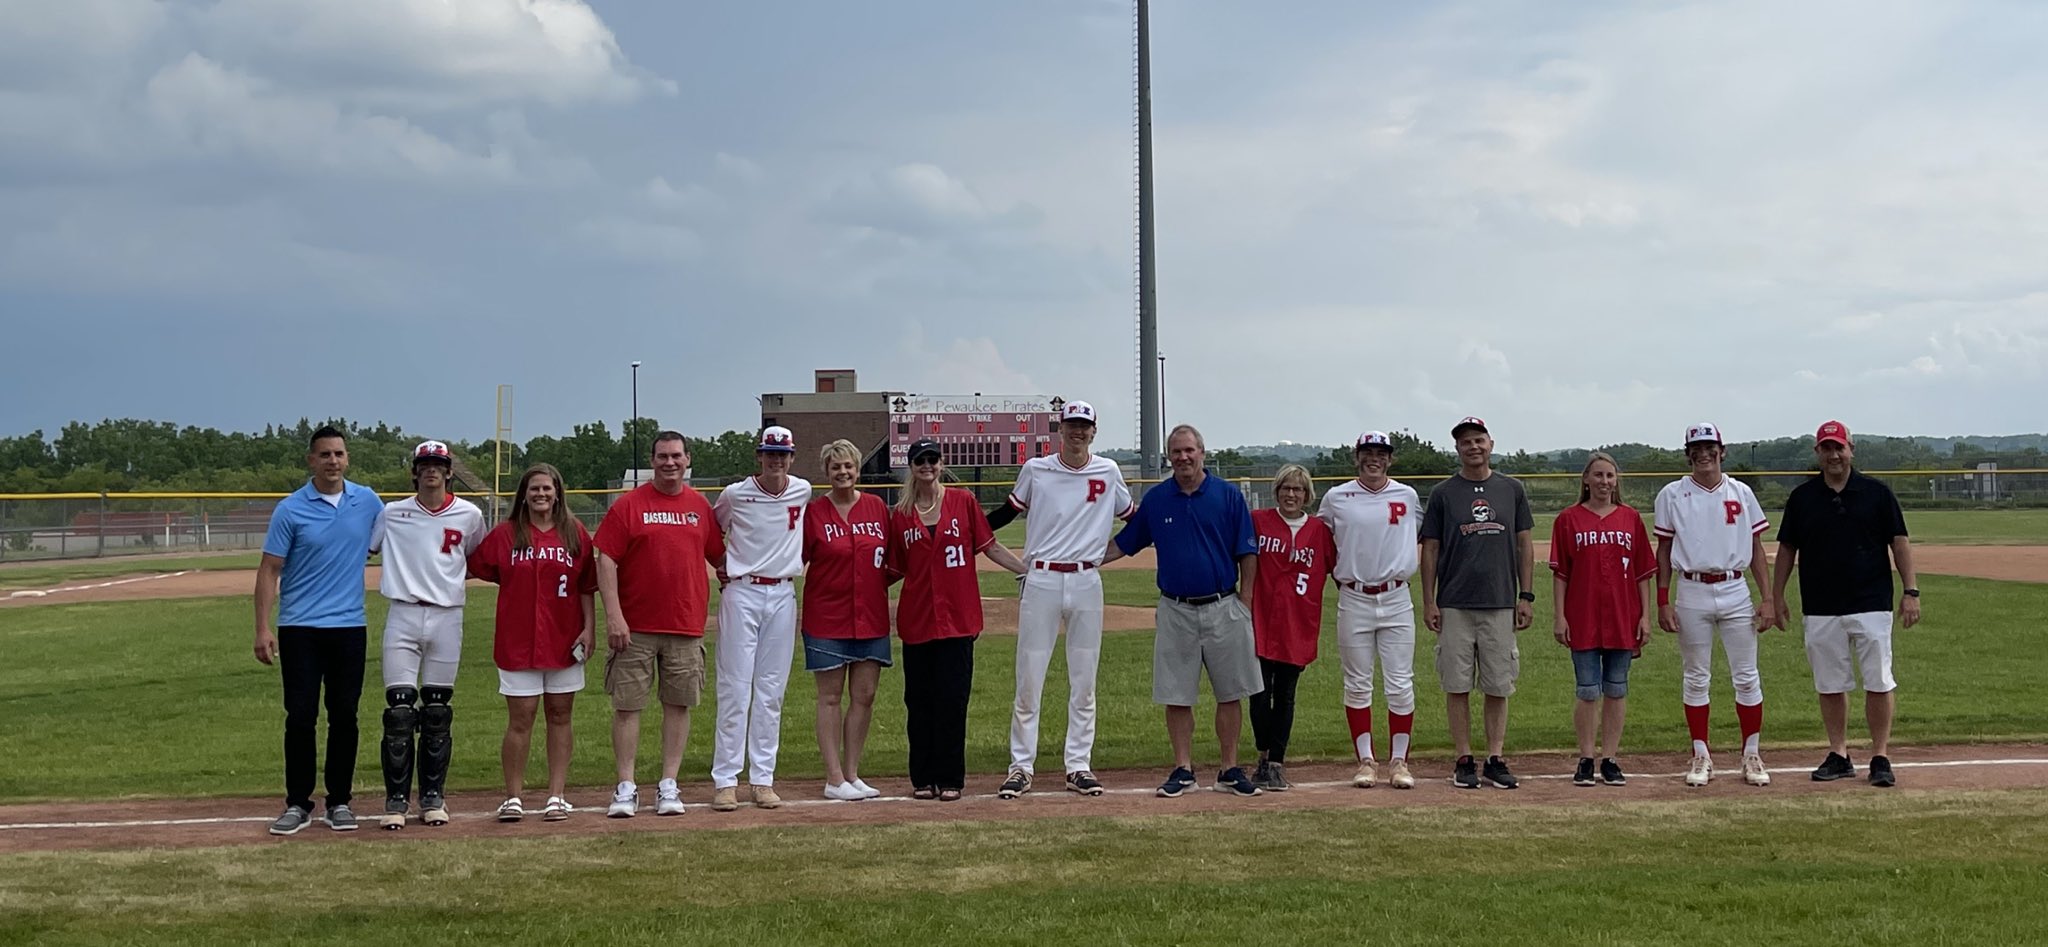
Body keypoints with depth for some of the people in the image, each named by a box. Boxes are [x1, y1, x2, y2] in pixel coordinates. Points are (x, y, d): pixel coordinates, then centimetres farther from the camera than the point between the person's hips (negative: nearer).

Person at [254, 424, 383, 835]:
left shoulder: (368, 501, 5)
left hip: (349, 627, 2)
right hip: (300, 628, -2)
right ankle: (297, 804, 9)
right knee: (300, 718, 0)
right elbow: (269, 570, -5)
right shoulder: (290, 510, -4)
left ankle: (340, 801, 16)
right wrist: (263, 628, -11)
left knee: (344, 717, 6)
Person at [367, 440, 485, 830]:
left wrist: (456, 577, 6)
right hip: (403, 618, -1)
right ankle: (396, 799, 1)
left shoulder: (469, 515, 5)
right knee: (399, 711, -6)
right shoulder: (391, 513, 2)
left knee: (438, 713, 7)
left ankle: (432, 797, 15)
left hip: (447, 619, 1)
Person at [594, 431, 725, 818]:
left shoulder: (701, 507, 9)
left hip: (686, 626, 3)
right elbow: (606, 560, -6)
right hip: (635, 627, -3)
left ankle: (668, 786, 14)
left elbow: (719, 557, 19)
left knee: (678, 704, 6)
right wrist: (613, 615, -13)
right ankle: (626, 788, 7)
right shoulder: (629, 505, -1)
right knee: (627, 704, 0)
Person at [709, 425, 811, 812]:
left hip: (783, 595, 3)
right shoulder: (735, 495, -5)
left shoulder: (803, 491, 3)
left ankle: (763, 778, 11)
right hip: (741, 593, -3)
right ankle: (725, 780, -1)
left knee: (772, 691, 6)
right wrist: (720, 567, 2)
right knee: (735, 689, -5)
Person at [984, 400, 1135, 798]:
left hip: (1087, 583, 2)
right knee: (1029, 680, -1)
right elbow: (1008, 512, 11)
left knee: (1083, 683, 7)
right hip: (1042, 582, -2)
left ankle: (1079, 767, 15)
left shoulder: (1108, 471, 7)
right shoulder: (1035, 470, 2)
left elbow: (1132, 515, 20)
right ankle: (1021, 768, 6)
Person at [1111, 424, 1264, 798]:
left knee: (1230, 694, 4)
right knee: (1176, 696, 4)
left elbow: (1247, 554, 1)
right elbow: (1124, 544, 12)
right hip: (1175, 610, 1)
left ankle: (1230, 771, 14)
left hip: (1224, 608, -1)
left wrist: (1245, 605, -4)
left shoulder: (1228, 495, 0)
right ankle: (1183, 770, 15)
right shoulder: (1155, 499, 5)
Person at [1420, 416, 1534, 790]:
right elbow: (1430, 549, 4)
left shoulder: (1511, 489, 8)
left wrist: (1526, 596, 4)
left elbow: (1524, 544, 10)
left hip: (1500, 604, 1)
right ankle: (1464, 762, 9)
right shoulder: (1443, 493, 4)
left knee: (1499, 686, 4)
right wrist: (1428, 602, -2)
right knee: (1457, 686, 1)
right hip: (1454, 605, -1)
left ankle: (1495, 760, 12)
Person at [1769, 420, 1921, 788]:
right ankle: (1838, 756, 17)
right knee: (1830, 685, 7)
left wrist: (1911, 591, -5)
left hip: (1871, 605, -2)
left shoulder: (1876, 492, 2)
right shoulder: (1802, 497, 6)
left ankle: (1880, 757, 5)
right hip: (1820, 609, 2)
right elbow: (1787, 549, 11)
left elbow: (1899, 542, 2)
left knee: (1878, 683, -3)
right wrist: (1775, 598, 8)